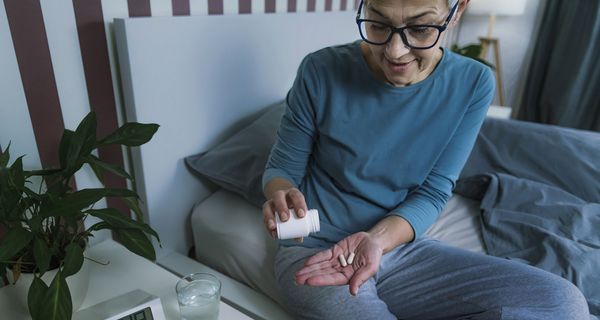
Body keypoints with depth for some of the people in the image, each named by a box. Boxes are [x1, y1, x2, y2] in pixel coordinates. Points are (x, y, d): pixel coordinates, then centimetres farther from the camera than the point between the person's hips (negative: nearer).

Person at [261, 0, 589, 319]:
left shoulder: (473, 84, -6)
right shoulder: (322, 72, -12)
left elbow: (432, 193, -6)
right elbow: (281, 167, -2)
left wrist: (378, 238, -25)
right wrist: (281, 195, -26)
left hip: (401, 246, 4)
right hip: (313, 251, -4)